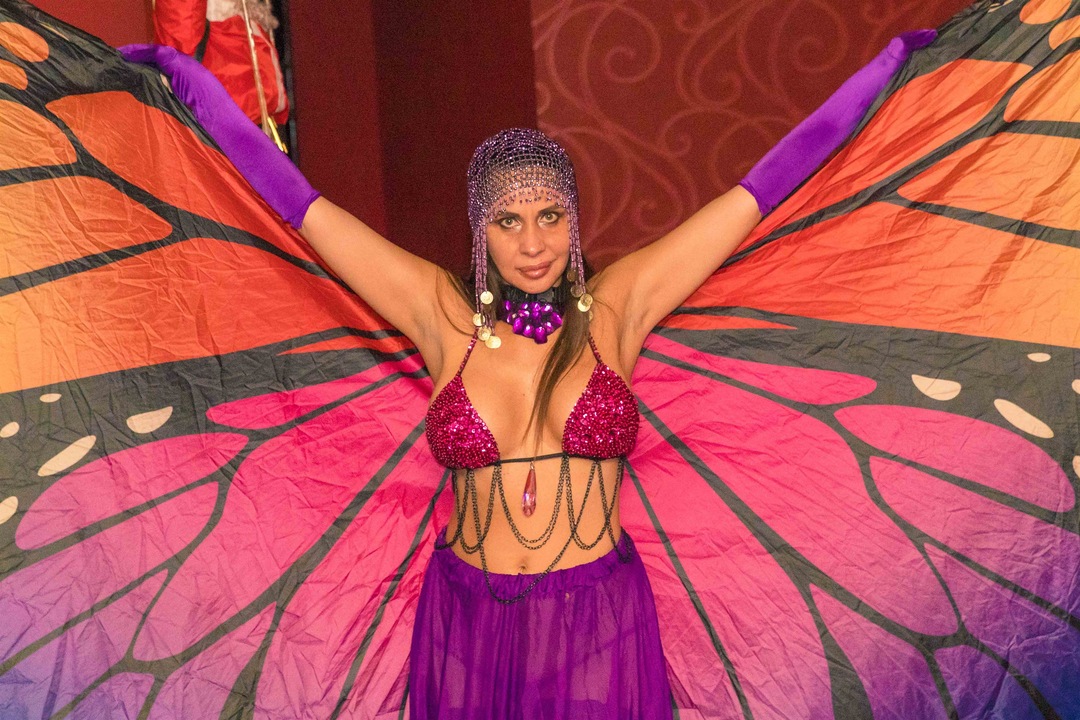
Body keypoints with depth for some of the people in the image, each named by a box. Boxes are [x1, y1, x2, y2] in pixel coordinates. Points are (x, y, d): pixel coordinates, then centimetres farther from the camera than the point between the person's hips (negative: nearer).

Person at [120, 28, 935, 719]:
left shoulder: (616, 305, -5)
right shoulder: (445, 315, -4)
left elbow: (766, 185, -3)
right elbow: (300, 202, -1)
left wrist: (891, 62, 2)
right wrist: (190, 76, 3)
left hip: (597, 621, 0)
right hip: (467, 617, 1)